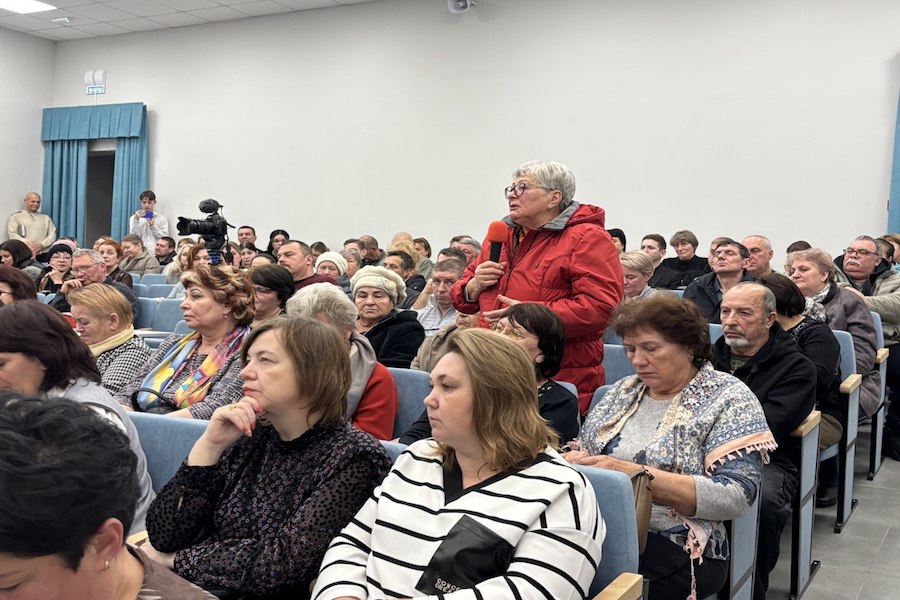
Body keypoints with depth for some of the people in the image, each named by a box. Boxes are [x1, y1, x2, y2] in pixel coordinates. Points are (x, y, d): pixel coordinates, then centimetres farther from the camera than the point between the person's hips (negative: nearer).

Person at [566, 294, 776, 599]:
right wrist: (577, 461, -7)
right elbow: (584, 451, 19)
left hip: (675, 550, -5)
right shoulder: (624, 390, 14)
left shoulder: (729, 398, -4)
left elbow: (735, 497, -15)